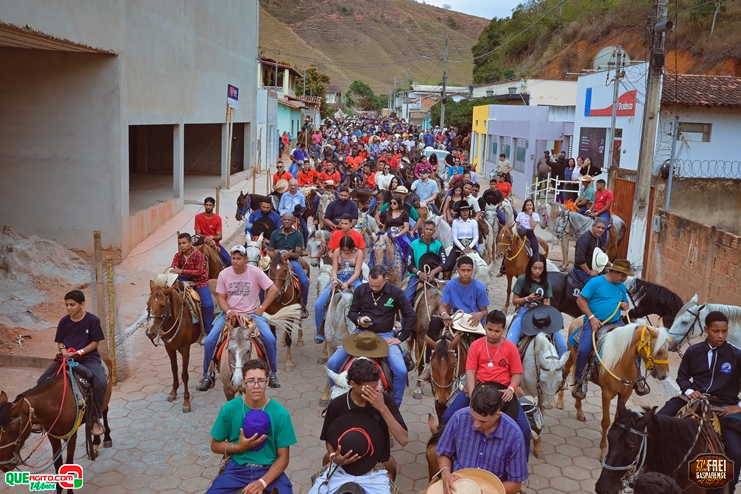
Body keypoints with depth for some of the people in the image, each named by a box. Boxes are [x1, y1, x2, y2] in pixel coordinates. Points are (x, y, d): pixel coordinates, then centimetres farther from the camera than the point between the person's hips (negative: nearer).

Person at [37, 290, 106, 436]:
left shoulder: (92, 320, -8)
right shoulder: (64, 321, 2)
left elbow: (95, 342, -6)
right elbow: (60, 342, 10)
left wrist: (79, 352, -18)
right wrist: (63, 350, -12)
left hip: (88, 357, -4)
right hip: (67, 357, 4)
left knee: (101, 383, -28)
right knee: (42, 380, -8)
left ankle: (95, 419, -10)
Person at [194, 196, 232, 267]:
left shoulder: (218, 218, -1)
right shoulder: (198, 217, -2)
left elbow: (219, 236, -4)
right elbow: (198, 234, -6)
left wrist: (211, 237, -25)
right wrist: (206, 239, -23)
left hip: (215, 243, 1)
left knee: (229, 262, -17)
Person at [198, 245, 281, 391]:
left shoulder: (255, 272, -8)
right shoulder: (224, 274, -3)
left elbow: (273, 290, -5)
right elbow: (220, 297, 2)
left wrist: (261, 308, -9)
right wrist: (228, 311, -16)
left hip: (252, 314, -1)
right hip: (229, 313, 1)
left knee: (270, 339, -22)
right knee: (209, 340, -16)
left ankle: (273, 374, 0)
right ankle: (207, 376, 5)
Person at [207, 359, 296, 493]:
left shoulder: (280, 413, -10)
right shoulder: (229, 408, -7)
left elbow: (283, 457, -4)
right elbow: (215, 445, 6)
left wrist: (262, 482, -20)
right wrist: (239, 447, -13)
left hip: (269, 469, -1)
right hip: (237, 468, 1)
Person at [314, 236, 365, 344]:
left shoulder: (359, 252, -4)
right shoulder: (337, 252, 2)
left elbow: (357, 272, -9)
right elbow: (334, 269, 1)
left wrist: (347, 283, -25)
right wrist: (334, 280, -21)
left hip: (353, 279, -2)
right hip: (339, 279, 2)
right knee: (318, 304, -12)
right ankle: (320, 332, 7)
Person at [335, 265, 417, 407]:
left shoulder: (395, 292, -7)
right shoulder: (360, 290, -2)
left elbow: (411, 316, -1)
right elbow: (352, 312, 9)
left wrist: (401, 338, -4)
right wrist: (359, 319, -14)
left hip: (385, 336, -2)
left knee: (401, 371, -24)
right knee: (332, 364, -12)